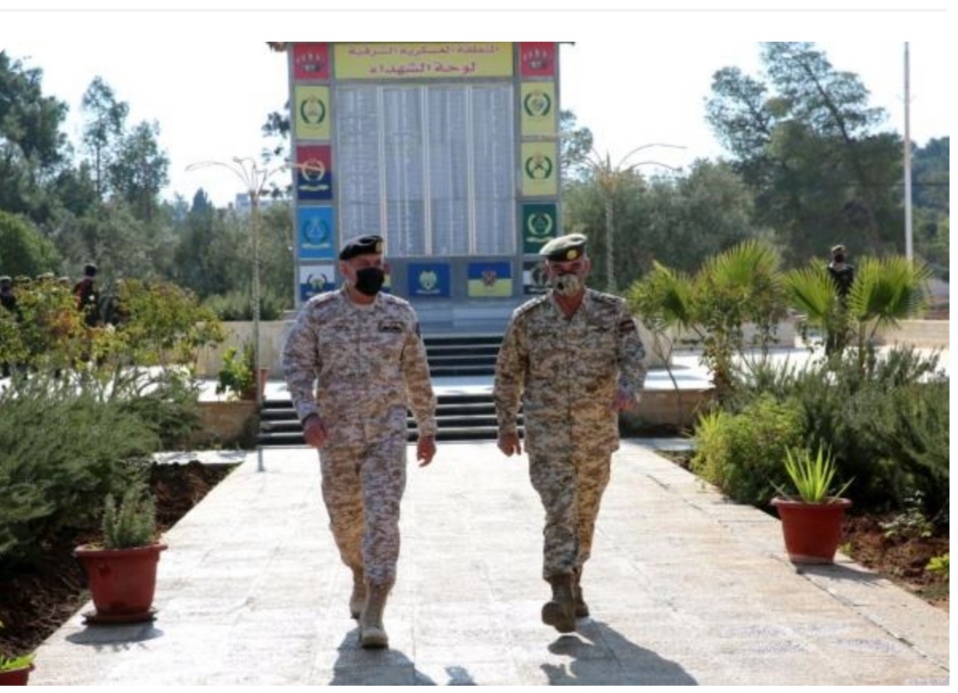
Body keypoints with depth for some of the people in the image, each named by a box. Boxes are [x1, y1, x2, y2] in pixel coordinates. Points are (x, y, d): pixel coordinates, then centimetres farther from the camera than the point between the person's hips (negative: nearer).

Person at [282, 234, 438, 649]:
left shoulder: (400, 314, 3)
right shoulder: (318, 311, -1)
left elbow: (417, 375, 11)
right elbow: (296, 364, -4)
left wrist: (427, 429, 14)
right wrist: (308, 413, -19)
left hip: (388, 431, -1)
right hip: (336, 433, 1)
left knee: (383, 517, -12)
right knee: (345, 517, 13)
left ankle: (373, 616, -13)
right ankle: (360, 575, 44)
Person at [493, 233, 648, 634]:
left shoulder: (613, 312, -2)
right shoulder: (527, 318, -2)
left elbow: (634, 356, -14)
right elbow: (508, 373, 8)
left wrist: (629, 388, -36)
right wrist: (505, 425, 10)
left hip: (597, 437, 2)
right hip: (547, 437, -2)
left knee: (584, 514, 15)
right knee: (560, 512, -15)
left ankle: (572, 581, 35)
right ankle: (563, 598, -22)